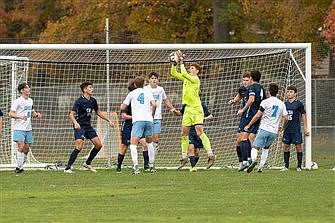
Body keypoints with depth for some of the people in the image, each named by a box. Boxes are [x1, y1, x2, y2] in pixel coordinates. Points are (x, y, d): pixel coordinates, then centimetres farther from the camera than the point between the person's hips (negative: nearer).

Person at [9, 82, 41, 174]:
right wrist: (21, 116, -29)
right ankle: (19, 167, -13)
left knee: (26, 148, 6)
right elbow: (11, 114, -14)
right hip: (19, 128, -7)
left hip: (28, 128, 7)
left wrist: (36, 114, 2)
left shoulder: (30, 101, 13)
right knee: (21, 146, -16)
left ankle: (21, 166, 17)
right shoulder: (17, 101, -9)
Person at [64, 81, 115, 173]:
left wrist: (108, 121, 22)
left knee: (98, 145, 2)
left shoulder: (93, 101, 9)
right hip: (79, 127, -7)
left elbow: (98, 112, 25)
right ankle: (67, 168, -16)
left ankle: (87, 163, 20)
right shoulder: (79, 101, -12)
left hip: (88, 126, 7)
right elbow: (71, 115, -17)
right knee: (79, 146, -21)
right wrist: (75, 123, -35)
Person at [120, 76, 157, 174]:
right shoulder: (148, 92, 13)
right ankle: (151, 166, 24)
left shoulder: (132, 93, 10)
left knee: (133, 144, -8)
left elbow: (122, 107, 11)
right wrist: (152, 114, 15)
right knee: (149, 142, 22)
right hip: (148, 119, 3)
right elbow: (154, 104, -2)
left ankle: (135, 166, -27)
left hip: (138, 120, -3)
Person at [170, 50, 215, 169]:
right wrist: (173, 63, 4)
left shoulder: (195, 79, -10)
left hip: (196, 109, -8)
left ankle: (211, 155, -18)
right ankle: (184, 157, 16)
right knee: (184, 133, 8)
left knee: (200, 132, -17)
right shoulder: (185, 78, 13)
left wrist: (182, 61, -16)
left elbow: (184, 73, -23)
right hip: (187, 109, 8)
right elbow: (174, 73, 17)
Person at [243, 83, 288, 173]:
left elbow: (257, 116, -7)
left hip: (264, 129, -4)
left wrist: (249, 125, 3)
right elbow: (285, 118, 10)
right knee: (266, 148, 22)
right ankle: (260, 167, 14)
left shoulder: (265, 102, -4)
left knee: (255, 148, -7)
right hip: (274, 132, 4)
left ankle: (254, 160, -36)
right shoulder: (281, 104, 10)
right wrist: (283, 127, 30)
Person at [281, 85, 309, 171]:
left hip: (296, 129, -4)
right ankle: (286, 166, 11)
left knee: (298, 146, -1)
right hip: (287, 129, 4)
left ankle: (299, 166, 5)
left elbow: (303, 115, 2)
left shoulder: (299, 104, -3)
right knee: (286, 146, 4)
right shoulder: (285, 104, 8)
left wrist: (305, 128, 1)